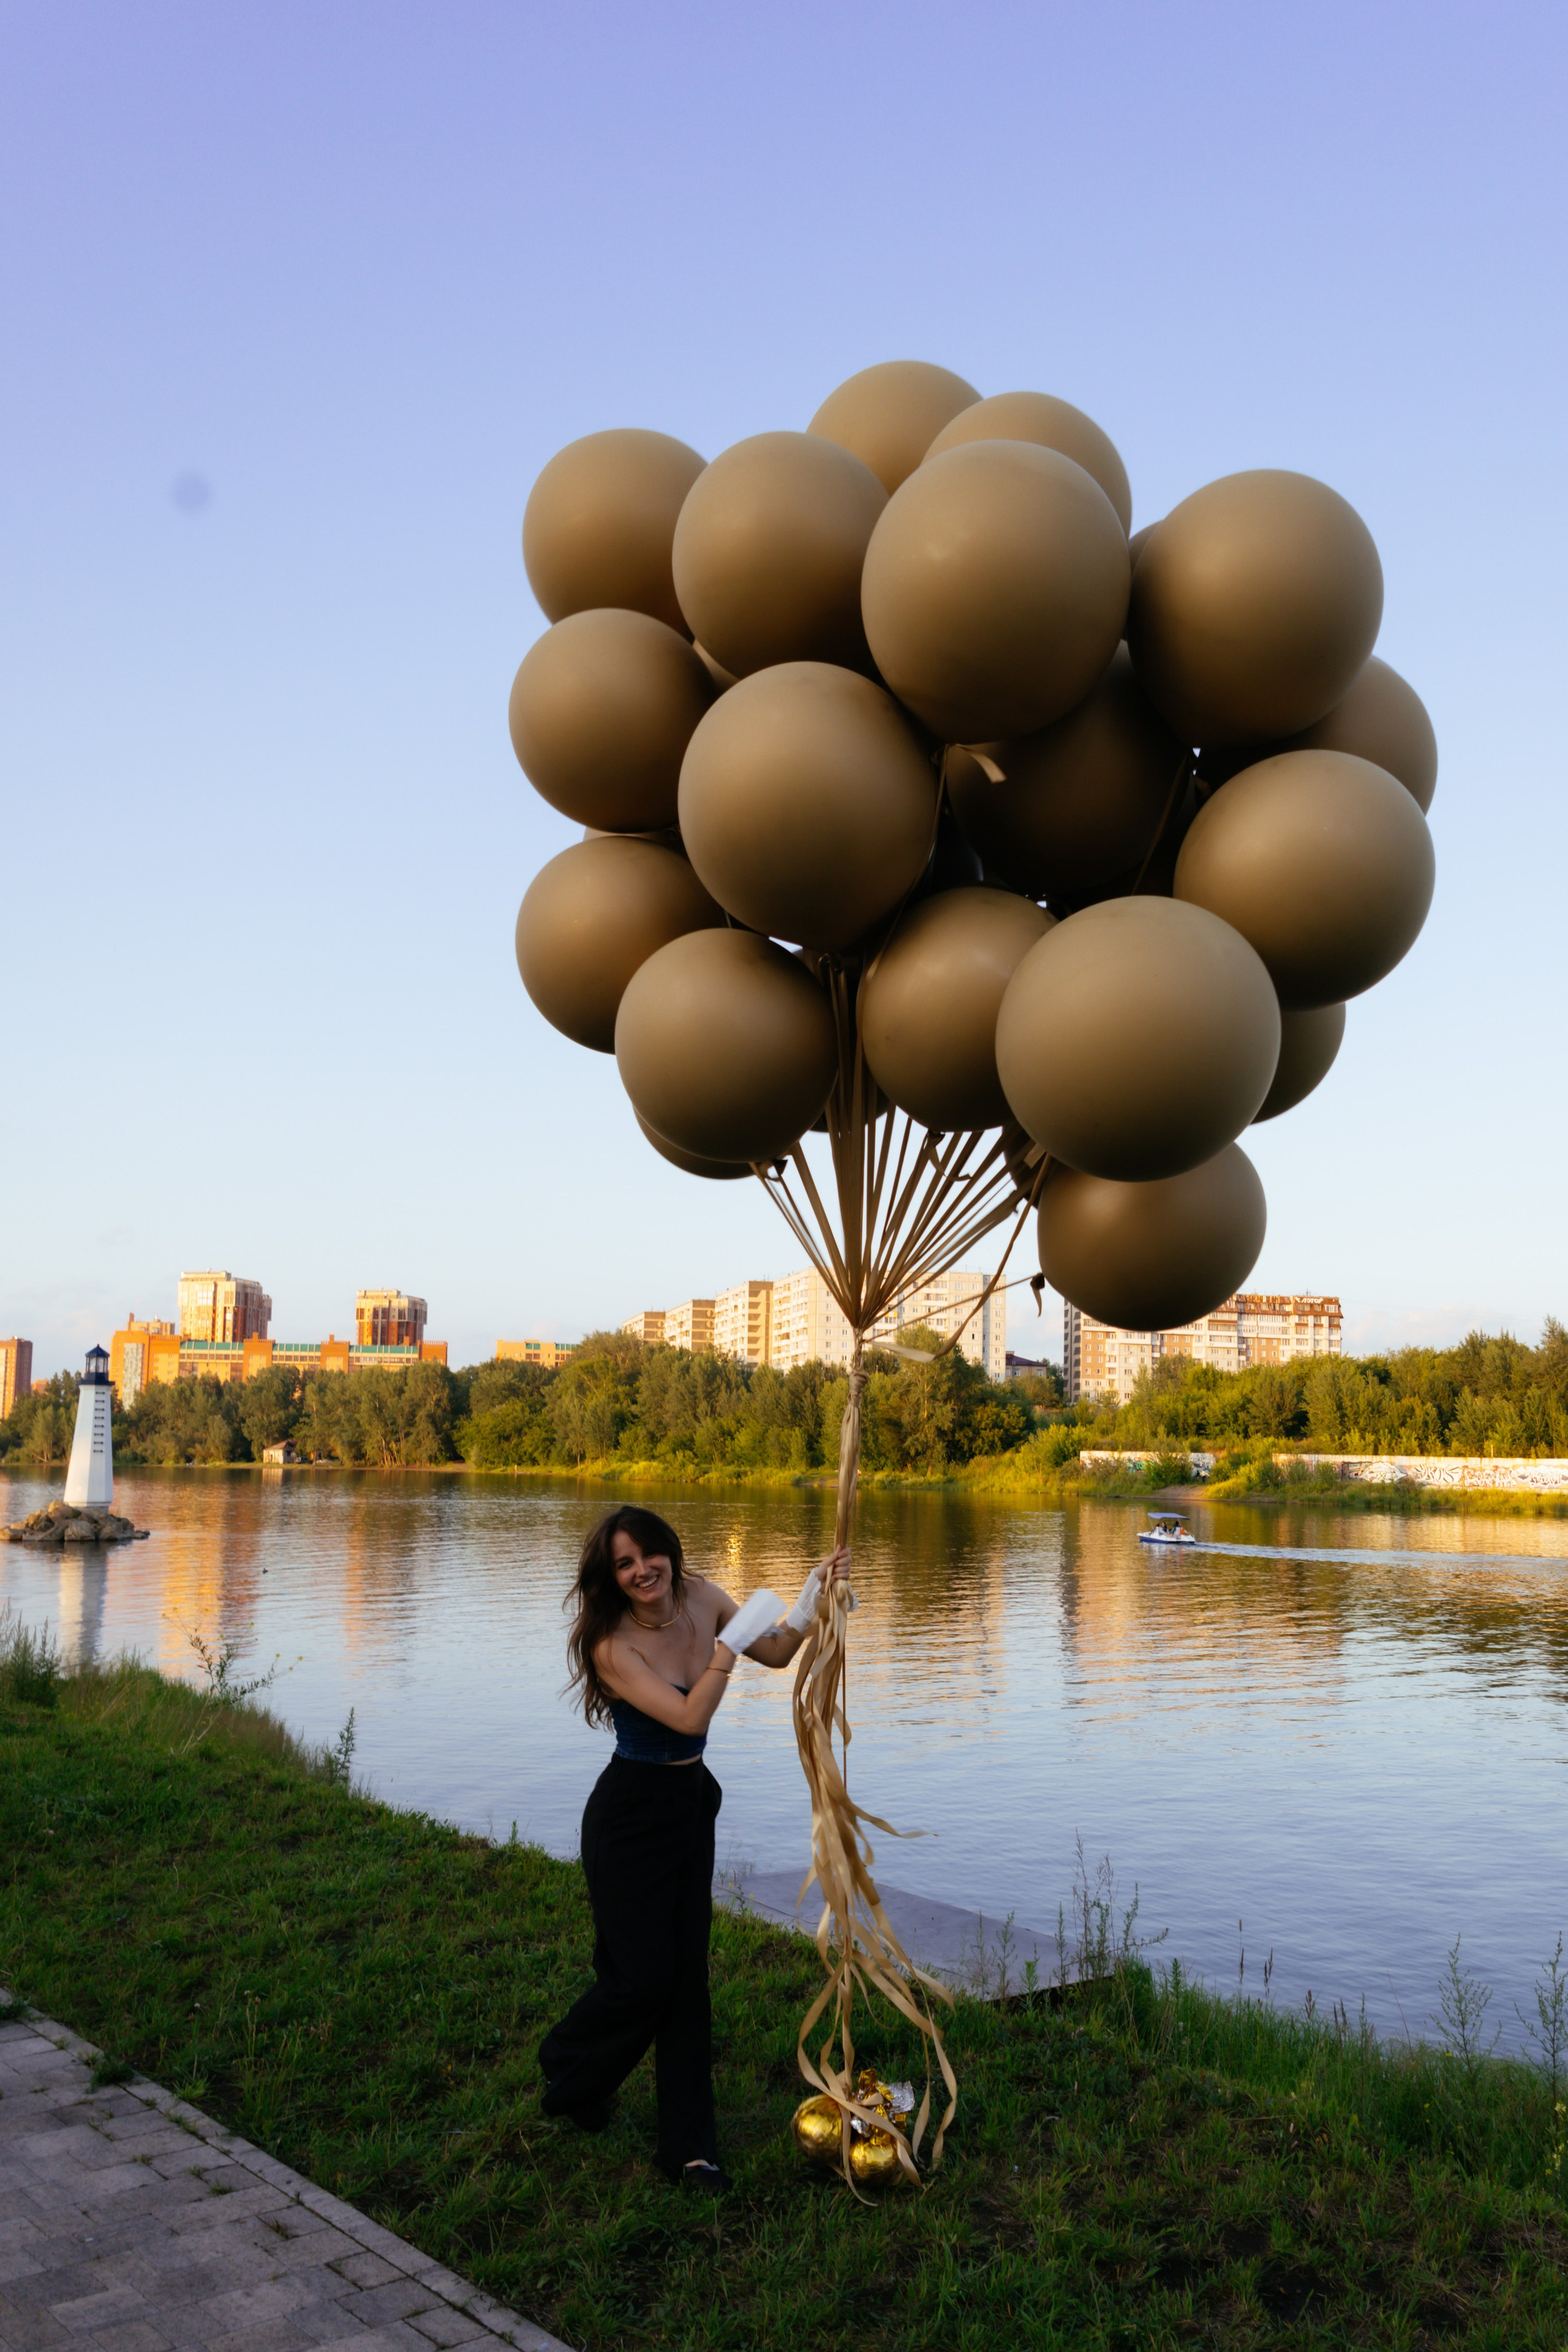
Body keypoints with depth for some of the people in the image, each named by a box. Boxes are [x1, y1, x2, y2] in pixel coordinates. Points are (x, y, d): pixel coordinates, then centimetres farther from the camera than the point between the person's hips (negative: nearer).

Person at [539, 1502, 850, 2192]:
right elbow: (690, 1716, -31)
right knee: (641, 1978, 1)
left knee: (687, 1972, 9)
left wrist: (811, 1600, -10)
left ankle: (688, 2143, 19)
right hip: (630, 1816, -6)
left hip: (691, 1805, 6)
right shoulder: (613, 1647, -23)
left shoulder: (701, 1599, -6)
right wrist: (734, 1640, -34)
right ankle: (568, 2074, 32)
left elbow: (775, 1654, 6)